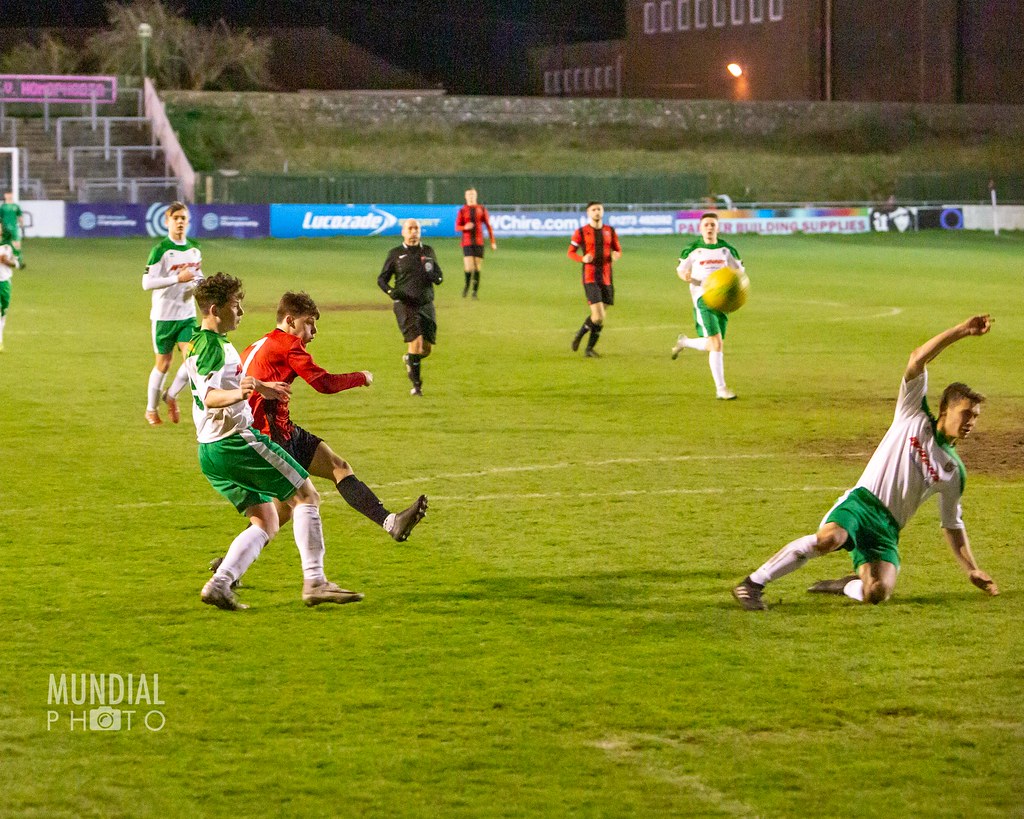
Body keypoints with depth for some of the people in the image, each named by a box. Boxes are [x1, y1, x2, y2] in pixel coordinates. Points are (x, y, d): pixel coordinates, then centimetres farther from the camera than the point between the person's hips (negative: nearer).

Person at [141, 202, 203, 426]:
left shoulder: (194, 249, 9)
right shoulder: (160, 250, -11)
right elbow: (147, 283, -18)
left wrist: (200, 283, 1)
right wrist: (177, 278, -23)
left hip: (187, 314, 5)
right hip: (164, 315, -5)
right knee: (163, 363, 4)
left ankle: (171, 395, 14)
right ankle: (151, 409, 21)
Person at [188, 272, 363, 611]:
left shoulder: (199, 343, 18)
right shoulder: (212, 345, -14)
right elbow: (208, 396, -30)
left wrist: (260, 388, 44)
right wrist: (239, 393, -48)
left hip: (211, 451, 10)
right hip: (237, 440, -10)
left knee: (266, 523, 10)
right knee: (306, 495, -3)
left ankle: (219, 583, -8)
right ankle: (314, 581, -10)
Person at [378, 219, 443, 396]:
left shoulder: (428, 251, 12)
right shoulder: (396, 254, 3)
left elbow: (439, 276, 20)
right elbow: (382, 279, 6)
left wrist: (435, 277, -5)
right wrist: (391, 291, -14)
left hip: (426, 306, 4)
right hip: (405, 305, -4)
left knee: (426, 349, 3)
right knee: (416, 343, -17)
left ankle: (409, 359, 38)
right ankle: (416, 385, -4)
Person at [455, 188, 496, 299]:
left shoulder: (482, 210, 8)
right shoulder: (462, 211, 6)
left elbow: (488, 226, 11)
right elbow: (457, 228, 4)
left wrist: (493, 242, 7)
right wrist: (465, 227, -18)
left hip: (479, 242, 1)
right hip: (467, 243, -1)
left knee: (477, 268, -1)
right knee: (468, 267, -12)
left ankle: (475, 291, 8)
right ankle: (467, 285, 16)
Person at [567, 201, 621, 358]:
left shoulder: (610, 231, 10)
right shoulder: (581, 232, -1)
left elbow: (618, 250, 17)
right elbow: (570, 252, 3)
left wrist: (617, 255, -8)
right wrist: (583, 258, -17)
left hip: (606, 279, 5)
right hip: (590, 278, -5)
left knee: (601, 318, 5)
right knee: (598, 316, -16)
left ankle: (589, 349, 19)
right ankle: (580, 333, 12)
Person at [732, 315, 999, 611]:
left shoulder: (954, 471, 17)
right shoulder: (914, 417, 8)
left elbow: (953, 525, 25)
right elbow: (917, 359, -3)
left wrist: (972, 570, 15)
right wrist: (959, 332, -11)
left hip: (888, 529, 3)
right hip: (862, 501, -3)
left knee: (877, 593, -27)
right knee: (829, 537, -38)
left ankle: (843, 586, 7)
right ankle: (753, 584, -27)